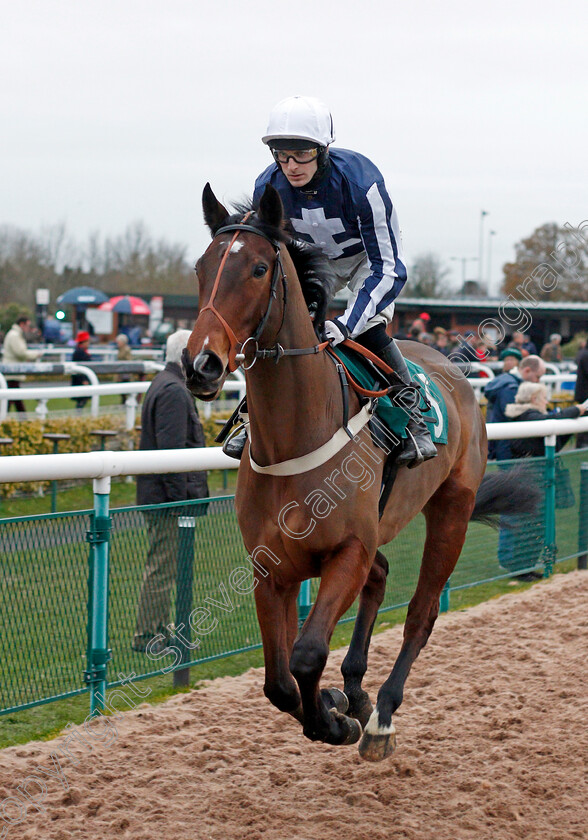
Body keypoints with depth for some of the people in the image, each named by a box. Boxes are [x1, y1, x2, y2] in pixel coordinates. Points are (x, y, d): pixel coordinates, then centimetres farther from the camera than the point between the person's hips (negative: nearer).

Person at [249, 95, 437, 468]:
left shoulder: (360, 180, -37)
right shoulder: (268, 187, -24)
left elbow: (388, 269, -36)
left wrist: (346, 324, -46)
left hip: (369, 257, -4)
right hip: (310, 259, 5)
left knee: (368, 328, -29)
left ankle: (414, 421, -15)